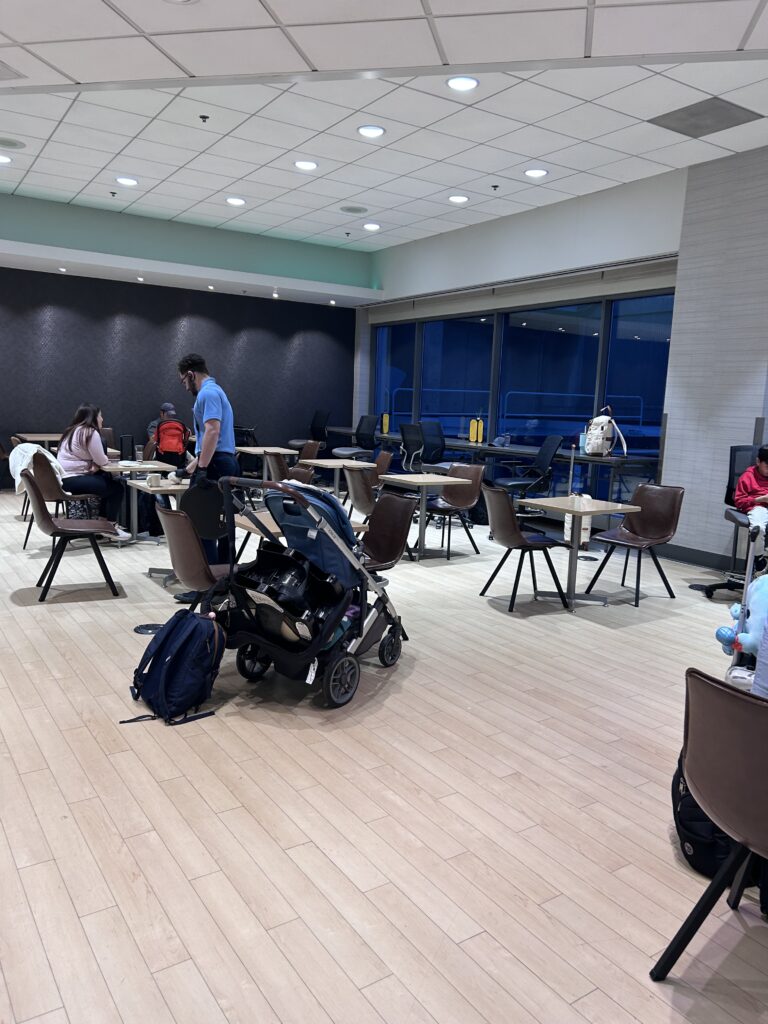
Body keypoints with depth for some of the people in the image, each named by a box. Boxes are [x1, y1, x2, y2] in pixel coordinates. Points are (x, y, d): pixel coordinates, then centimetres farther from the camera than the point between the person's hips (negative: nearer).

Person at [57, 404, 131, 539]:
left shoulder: (73, 431, 18)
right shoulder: (91, 432, -13)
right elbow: (102, 460, -14)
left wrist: (95, 464, -3)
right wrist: (97, 464, 9)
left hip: (65, 478, 10)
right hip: (72, 480, -10)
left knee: (109, 480, 23)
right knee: (117, 487, -4)